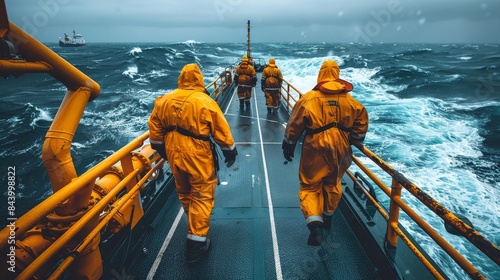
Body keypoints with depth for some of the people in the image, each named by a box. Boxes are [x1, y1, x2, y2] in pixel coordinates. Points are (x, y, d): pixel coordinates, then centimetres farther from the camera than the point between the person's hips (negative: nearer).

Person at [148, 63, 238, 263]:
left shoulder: (164, 100, 2)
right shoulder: (206, 102, -14)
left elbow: (155, 129, 9)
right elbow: (221, 131, -10)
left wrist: (161, 149, 22)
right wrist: (230, 151, 3)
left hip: (174, 154, 6)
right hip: (198, 157, -6)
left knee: (184, 193, 24)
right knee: (202, 196, 7)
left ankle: (195, 224, 48)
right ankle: (196, 242, 12)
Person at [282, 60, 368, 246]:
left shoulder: (309, 98, -7)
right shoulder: (348, 99, 3)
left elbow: (295, 124, -5)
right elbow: (362, 118, 7)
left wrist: (288, 145, 5)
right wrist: (354, 139, 19)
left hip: (316, 148, -4)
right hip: (340, 148, 4)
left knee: (310, 185, 7)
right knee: (333, 183, 24)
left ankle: (315, 224, -10)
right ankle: (328, 217, 40)